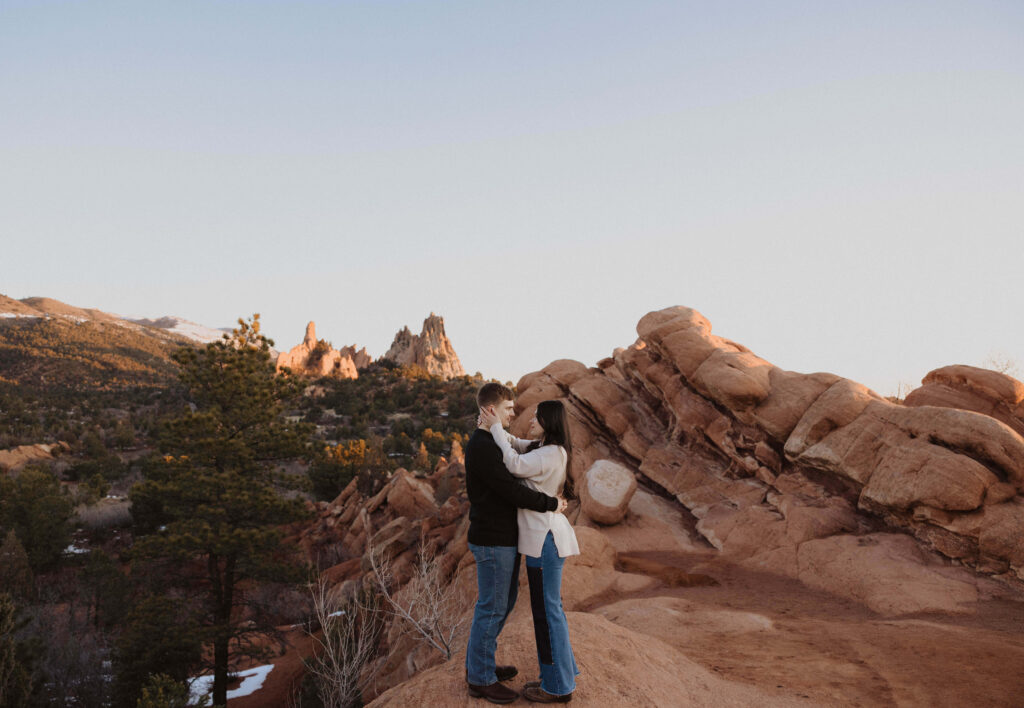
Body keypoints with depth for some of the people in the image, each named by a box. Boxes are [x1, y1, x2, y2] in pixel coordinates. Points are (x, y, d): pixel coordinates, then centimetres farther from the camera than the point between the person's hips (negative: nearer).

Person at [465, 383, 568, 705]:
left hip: (503, 537, 10)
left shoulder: (493, 443, 13)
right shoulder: (482, 447, -21)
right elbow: (511, 490, -25)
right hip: (492, 539, -10)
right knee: (491, 608, 1)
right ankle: (480, 679, 16)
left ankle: (478, 663, 34)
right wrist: (551, 504, -17)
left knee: (505, 601, 20)